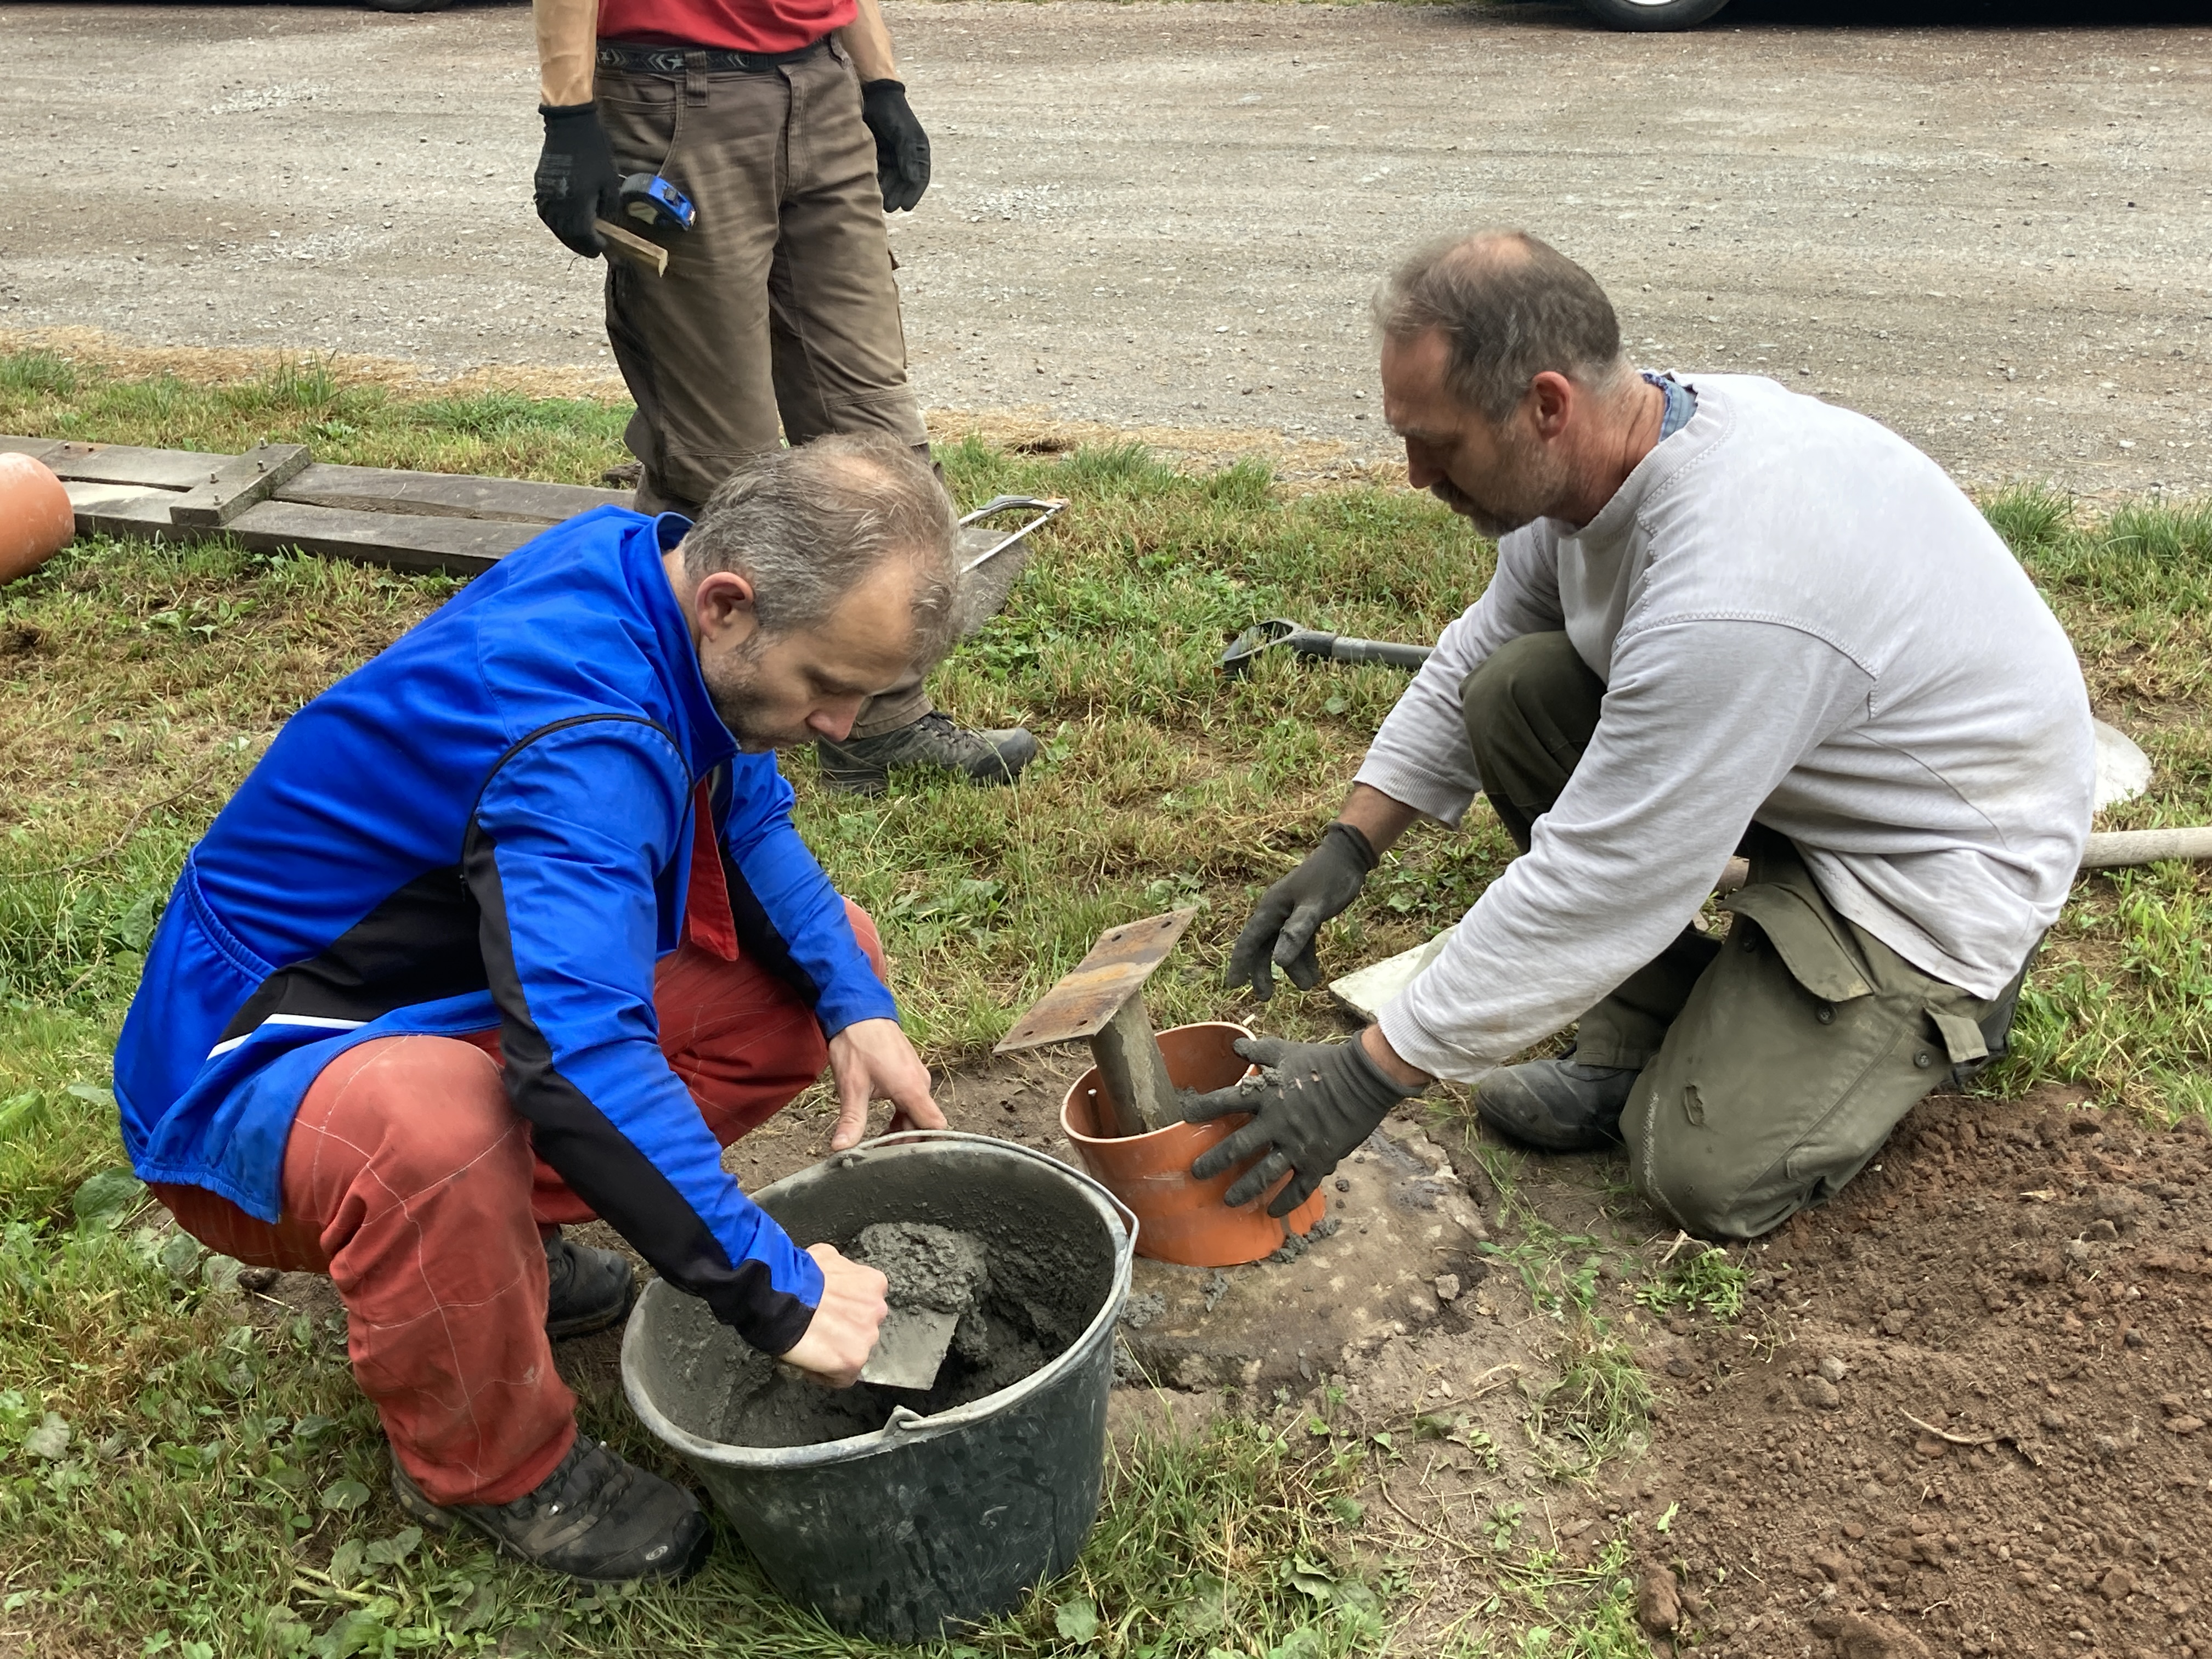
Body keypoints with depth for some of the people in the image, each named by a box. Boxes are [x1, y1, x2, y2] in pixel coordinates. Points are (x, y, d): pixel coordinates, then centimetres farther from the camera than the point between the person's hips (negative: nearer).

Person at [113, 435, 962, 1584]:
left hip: (459, 994, 8)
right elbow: (581, 1060, -43)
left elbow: (750, 820, 7)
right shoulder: (579, 727, -34)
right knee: (438, 1131, -43)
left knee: (821, 956, 2)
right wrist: (774, 1290, -36)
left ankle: (505, 1238, 10)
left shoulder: (658, 568, -8)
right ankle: (485, 1466, -11)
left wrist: (856, 1005, -7)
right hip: (253, 1061, -8)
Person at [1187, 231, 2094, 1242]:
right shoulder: (1590, 457, -10)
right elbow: (1471, 658, 8)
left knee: (1710, 1175, -15)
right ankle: (1641, 1039, 2)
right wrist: (1349, 846, 2)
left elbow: (1595, 890, -33)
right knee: (1513, 689, -10)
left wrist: (1369, 1079, -26)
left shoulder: (1728, 599, -38)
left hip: (1943, 849, -8)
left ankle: (1938, 998, 11)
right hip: (1786, 761, 8)